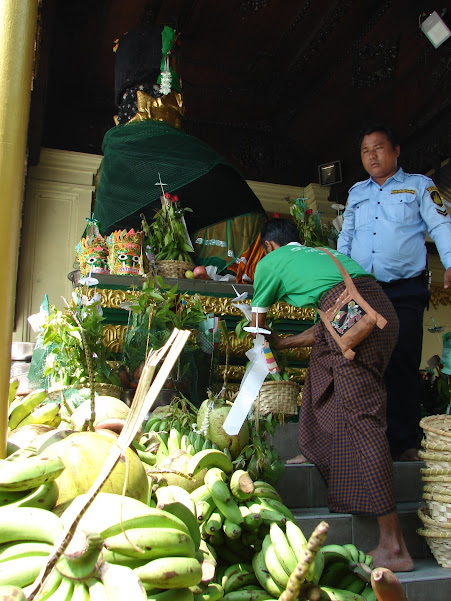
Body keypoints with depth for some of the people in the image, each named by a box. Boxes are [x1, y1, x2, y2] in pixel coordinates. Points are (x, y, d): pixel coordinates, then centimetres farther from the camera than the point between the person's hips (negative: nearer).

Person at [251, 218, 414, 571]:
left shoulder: (270, 261, 20)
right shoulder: (320, 253, 38)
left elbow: (258, 325, 31)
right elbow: (329, 329, 37)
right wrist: (284, 343, 48)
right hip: (382, 306, 8)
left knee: (362, 416, -9)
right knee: (322, 364, 28)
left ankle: (394, 547, -8)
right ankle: (316, 452, 36)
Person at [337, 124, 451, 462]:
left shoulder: (420, 186, 10)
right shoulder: (356, 193, 21)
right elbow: (345, 237, 24)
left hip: (405, 292, -3)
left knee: (403, 364, -8)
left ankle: (405, 443, 1)